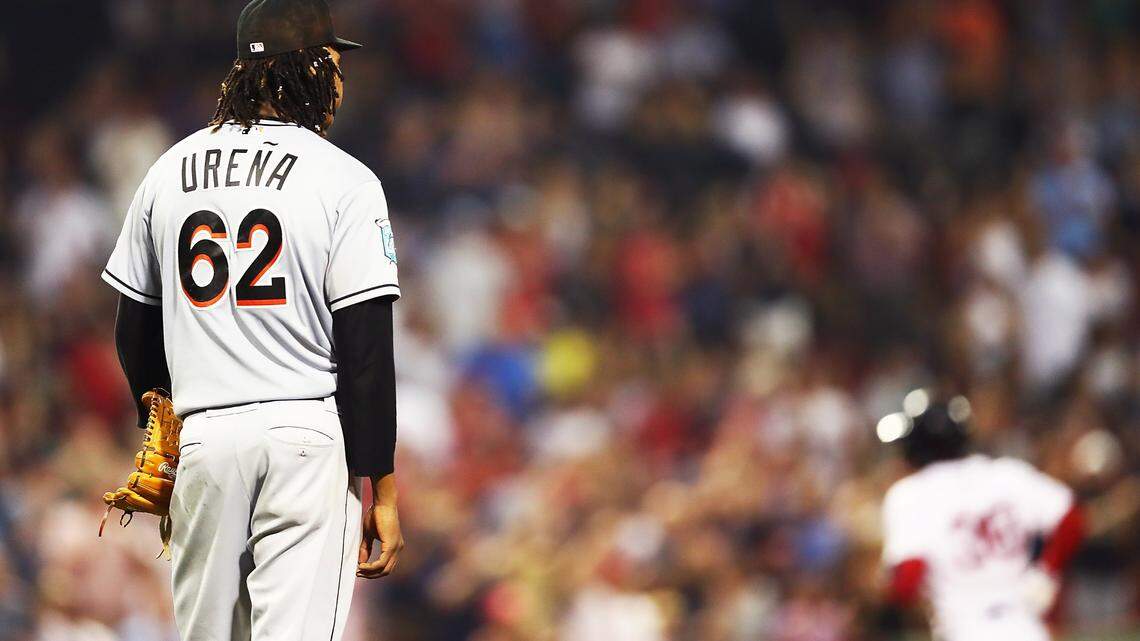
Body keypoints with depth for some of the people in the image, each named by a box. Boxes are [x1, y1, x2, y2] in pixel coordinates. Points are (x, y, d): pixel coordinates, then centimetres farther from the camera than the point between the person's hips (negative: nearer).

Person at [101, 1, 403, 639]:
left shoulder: (170, 172, 11)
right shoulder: (345, 180, -4)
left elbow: (134, 329, 16)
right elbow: (367, 349, -7)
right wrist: (381, 490, -5)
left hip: (202, 436, 4)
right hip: (307, 435, -4)